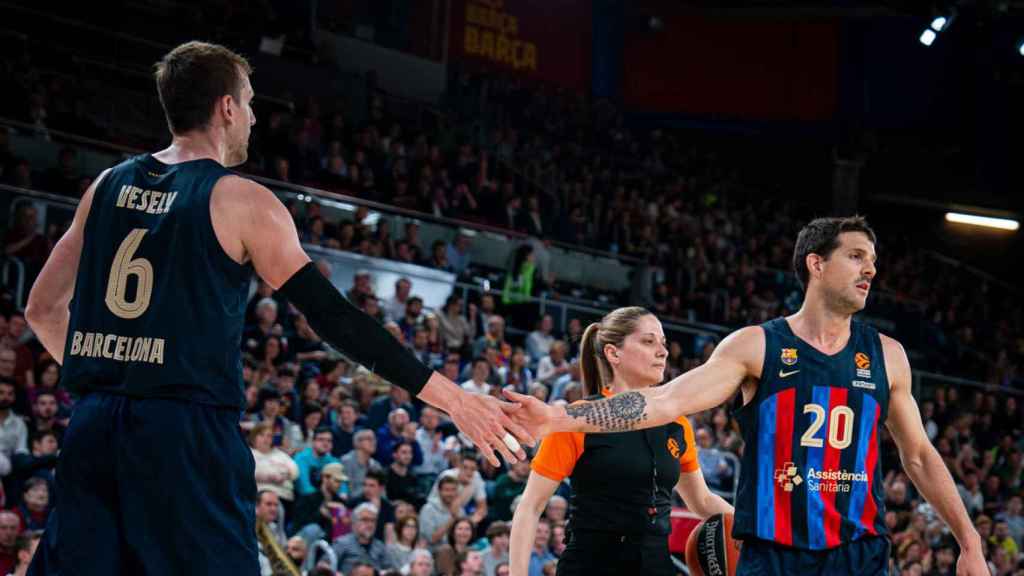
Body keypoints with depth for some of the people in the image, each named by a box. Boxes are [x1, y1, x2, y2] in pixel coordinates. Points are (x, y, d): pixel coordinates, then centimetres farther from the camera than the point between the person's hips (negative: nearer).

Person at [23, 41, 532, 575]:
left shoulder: (108, 185, 13)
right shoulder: (241, 201, -3)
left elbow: (42, 309, 18)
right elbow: (335, 319, -6)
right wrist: (455, 399, -3)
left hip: (91, 431, 6)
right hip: (186, 435, -6)